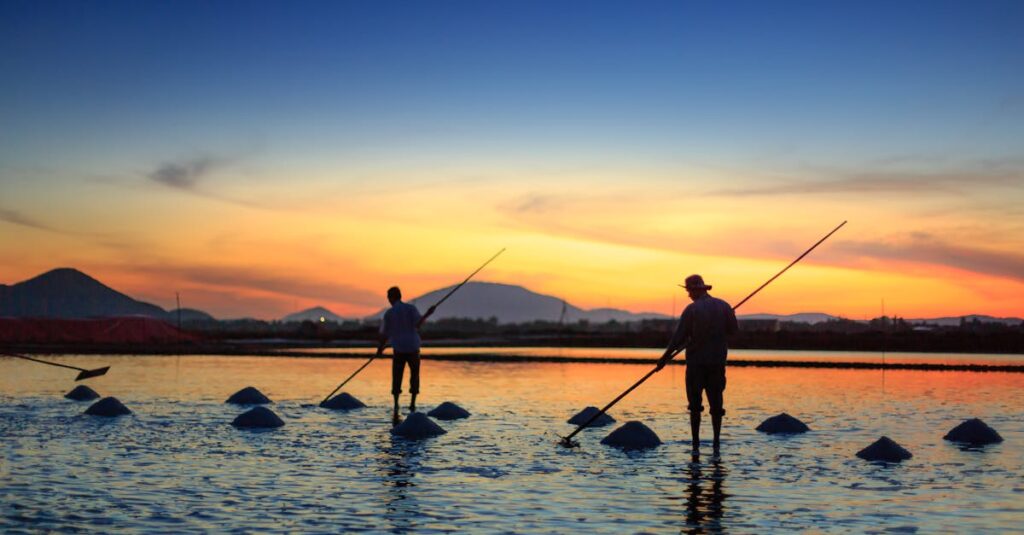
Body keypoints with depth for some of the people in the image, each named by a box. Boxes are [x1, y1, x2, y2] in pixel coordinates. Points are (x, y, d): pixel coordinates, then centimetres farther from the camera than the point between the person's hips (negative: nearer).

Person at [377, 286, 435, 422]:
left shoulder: (388, 313, 1)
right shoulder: (411, 308, 0)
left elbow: (384, 335, 2)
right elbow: (418, 323, -15)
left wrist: (380, 349, 15)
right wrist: (427, 314, -3)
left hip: (398, 350, 0)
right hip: (413, 348, 0)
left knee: (396, 378, 8)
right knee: (414, 375, 13)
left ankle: (396, 404, -2)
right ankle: (413, 403, 6)